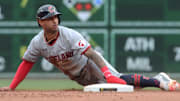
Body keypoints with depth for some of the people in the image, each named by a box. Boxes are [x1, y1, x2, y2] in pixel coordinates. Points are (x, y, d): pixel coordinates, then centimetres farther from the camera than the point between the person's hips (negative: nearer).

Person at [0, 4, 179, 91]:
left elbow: (91, 53, -32)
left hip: (91, 65, -5)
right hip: (79, 78, 5)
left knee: (118, 80, -28)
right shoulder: (37, 42, -12)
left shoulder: (69, 35, -26)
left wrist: (107, 73, -44)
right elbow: (26, 63, -1)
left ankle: (159, 81, -21)